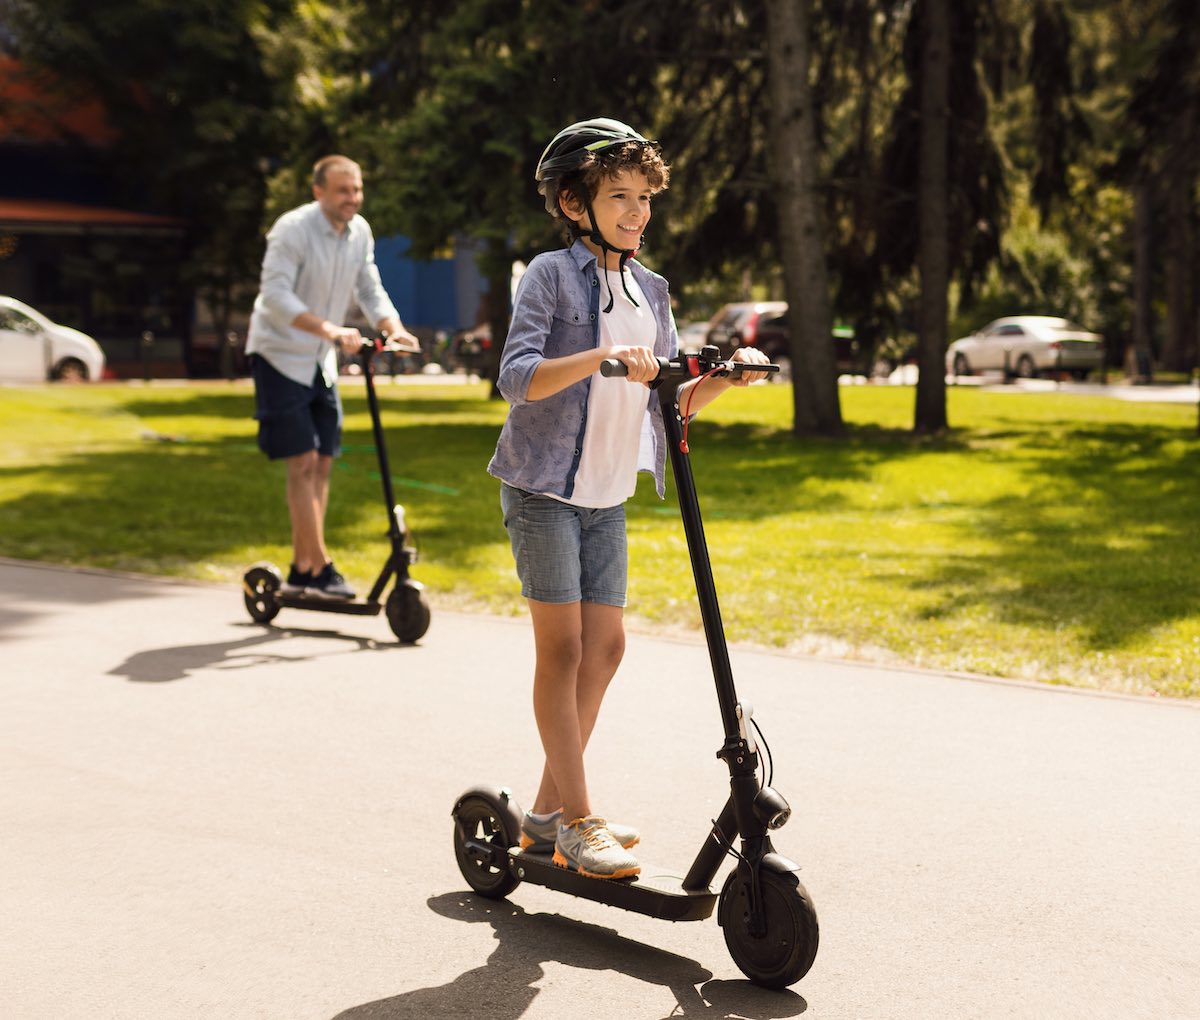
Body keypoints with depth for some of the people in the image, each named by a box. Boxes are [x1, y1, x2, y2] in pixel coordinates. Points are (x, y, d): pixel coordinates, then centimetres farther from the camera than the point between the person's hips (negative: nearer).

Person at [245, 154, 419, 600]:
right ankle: (319, 568, -9)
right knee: (303, 462, -12)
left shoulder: (360, 233, 2)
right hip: (280, 356, -7)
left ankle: (300, 570, 15)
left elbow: (370, 290, 8)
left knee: (322, 463, 6)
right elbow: (275, 295, -27)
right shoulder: (292, 229, -19)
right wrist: (329, 330, -38)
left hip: (321, 361, 7)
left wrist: (394, 327, -13)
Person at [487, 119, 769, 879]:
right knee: (562, 647, -6)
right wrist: (599, 358, -36)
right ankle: (578, 822, 1)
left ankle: (549, 810, 20)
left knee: (605, 645, 8)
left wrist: (727, 379, -7)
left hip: (608, 496, 7)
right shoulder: (552, 275, -9)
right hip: (545, 488, -7)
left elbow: (668, 399, 10)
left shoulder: (651, 292, 11)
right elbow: (518, 378, -22)